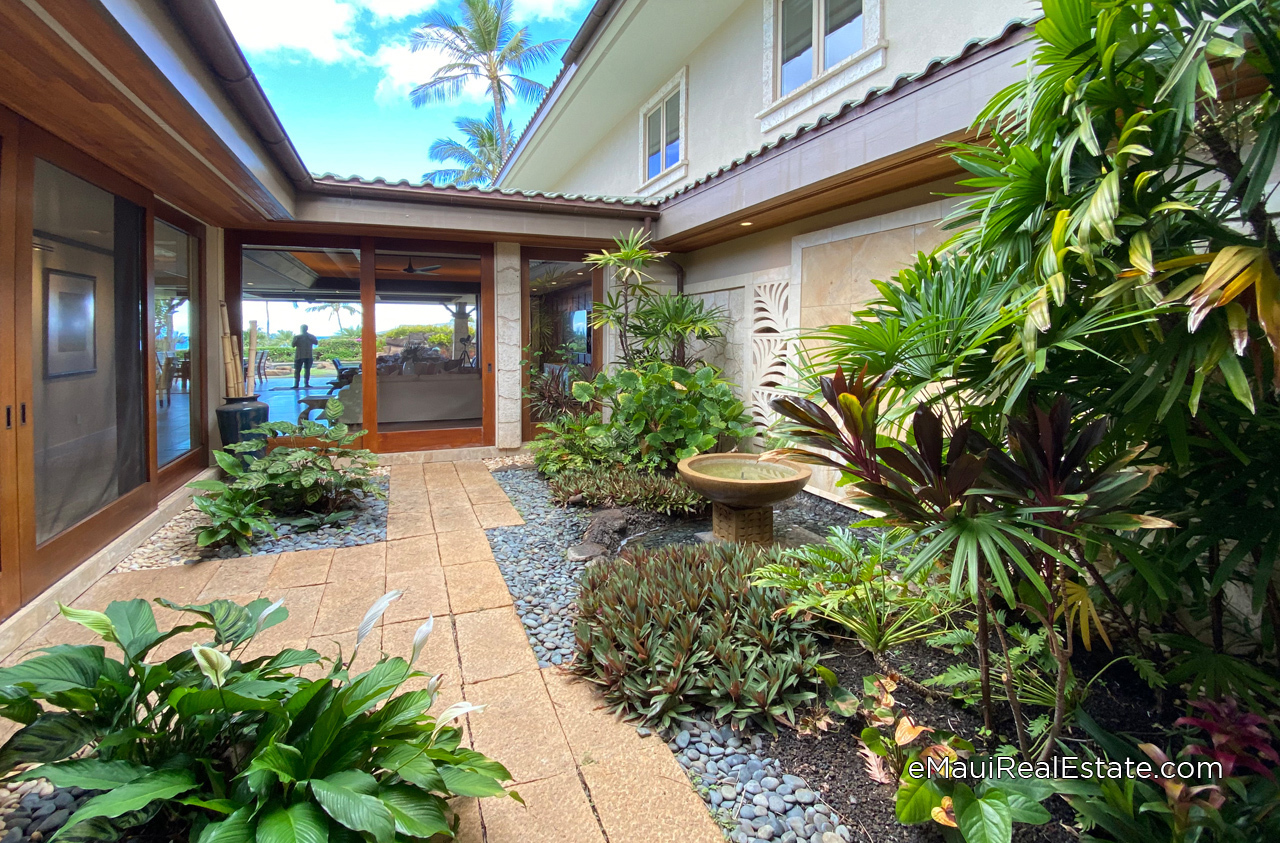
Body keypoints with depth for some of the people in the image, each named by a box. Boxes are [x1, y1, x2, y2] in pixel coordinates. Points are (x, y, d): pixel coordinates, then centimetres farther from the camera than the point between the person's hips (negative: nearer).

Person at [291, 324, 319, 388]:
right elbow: (293, 345, 1)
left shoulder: (311, 336, 9)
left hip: (309, 356, 0)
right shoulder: (297, 337, 10)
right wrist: (297, 339, -13)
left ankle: (307, 383, 2)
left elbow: (316, 343, -6)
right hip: (299, 356, 0)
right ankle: (296, 384, -5)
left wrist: (309, 338, -14)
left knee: (307, 370, -1)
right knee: (297, 370, -4)